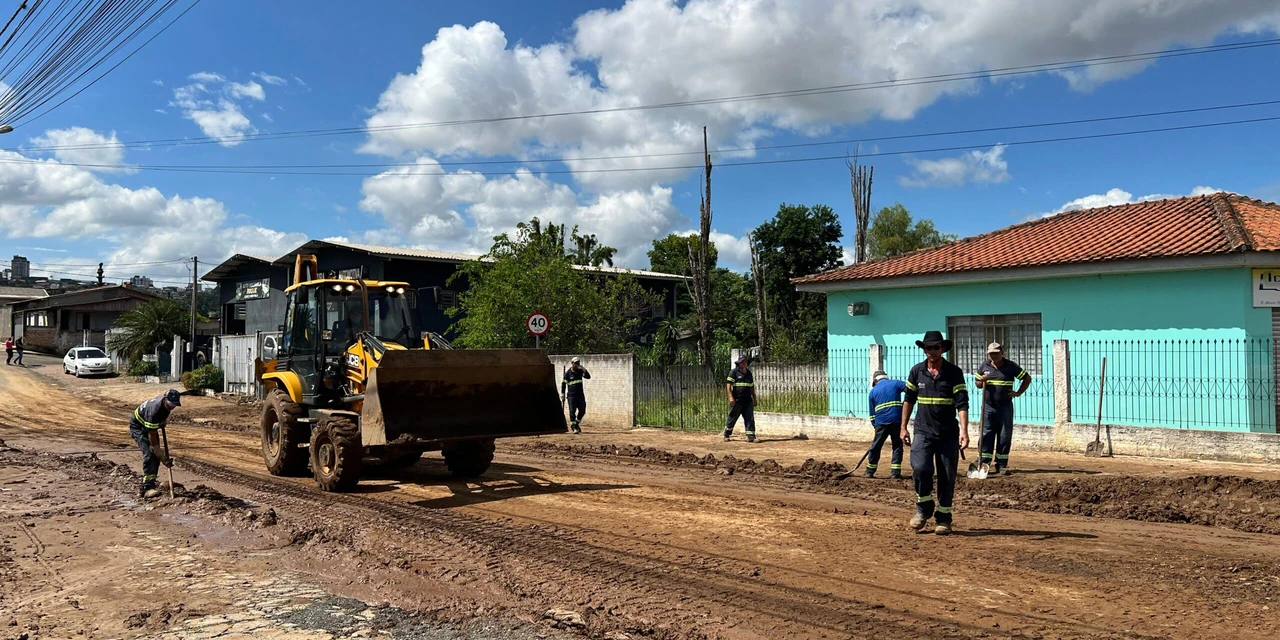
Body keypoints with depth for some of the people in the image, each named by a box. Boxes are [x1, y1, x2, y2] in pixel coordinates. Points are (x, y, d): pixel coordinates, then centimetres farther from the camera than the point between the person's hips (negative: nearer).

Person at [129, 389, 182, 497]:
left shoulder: (167, 403, -17)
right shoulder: (154, 411, -40)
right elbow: (152, 436, -34)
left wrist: (163, 423, 9)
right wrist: (162, 457, -32)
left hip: (150, 426, 8)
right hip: (138, 426, -8)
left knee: (156, 456, 0)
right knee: (149, 454, -25)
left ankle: (144, 487, 9)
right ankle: (148, 487, -27)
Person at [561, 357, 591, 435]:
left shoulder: (580, 371, 7)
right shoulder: (568, 373, -4)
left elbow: (588, 377, -2)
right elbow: (563, 384, -1)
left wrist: (583, 369, -13)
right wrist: (562, 394, -4)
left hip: (580, 394, 4)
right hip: (571, 395, -4)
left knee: (582, 411, 8)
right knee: (572, 411, -6)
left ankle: (577, 423, 27)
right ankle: (573, 427, -1)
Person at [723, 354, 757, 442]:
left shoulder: (749, 373, 17)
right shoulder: (734, 372, -3)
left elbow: (752, 387, 23)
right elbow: (728, 384, -9)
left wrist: (754, 399, 20)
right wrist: (731, 397, -18)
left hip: (748, 401, 5)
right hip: (737, 400, -5)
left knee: (750, 418, -1)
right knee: (732, 418, 4)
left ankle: (751, 436, 0)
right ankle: (726, 435, 19)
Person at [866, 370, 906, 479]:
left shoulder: (873, 391, 14)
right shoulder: (896, 383, 10)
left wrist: (875, 425, 20)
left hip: (881, 422, 1)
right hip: (897, 421, -1)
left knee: (876, 446, 11)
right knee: (897, 446, 9)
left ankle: (870, 472, 17)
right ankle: (895, 473, 5)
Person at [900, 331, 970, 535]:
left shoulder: (954, 373, -4)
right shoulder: (916, 371, 3)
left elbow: (962, 404, -11)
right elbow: (909, 400, 12)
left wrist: (964, 430, -24)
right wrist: (903, 427, 10)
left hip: (948, 434, -1)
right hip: (923, 432, 1)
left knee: (947, 477, 4)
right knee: (920, 468, -17)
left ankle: (943, 519, 19)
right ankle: (924, 508, 6)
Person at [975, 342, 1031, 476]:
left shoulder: (1011, 366, 0)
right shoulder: (984, 367, 6)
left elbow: (1027, 378, 7)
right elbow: (977, 383, 15)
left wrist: (1018, 392, 0)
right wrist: (981, 382, -8)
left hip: (1005, 407, -1)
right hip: (988, 406, 1)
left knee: (1005, 436, 2)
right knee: (986, 435, -1)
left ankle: (1002, 465, 10)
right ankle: (984, 464, 1)